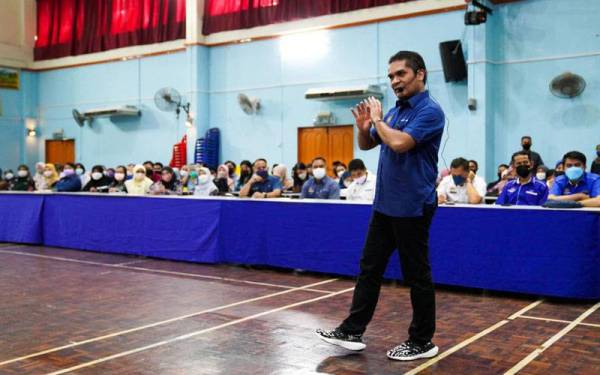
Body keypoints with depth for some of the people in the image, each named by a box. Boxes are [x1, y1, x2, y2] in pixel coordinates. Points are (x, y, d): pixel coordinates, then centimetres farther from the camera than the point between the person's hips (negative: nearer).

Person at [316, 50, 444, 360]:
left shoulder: (430, 111, -14)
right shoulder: (395, 111, 13)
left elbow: (399, 143, -28)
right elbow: (366, 145, 21)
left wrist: (377, 119, -11)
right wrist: (364, 126, 0)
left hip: (412, 207, -9)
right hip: (384, 205, 9)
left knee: (416, 276, 3)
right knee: (369, 268, 11)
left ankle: (422, 342, 16)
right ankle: (352, 331, 19)